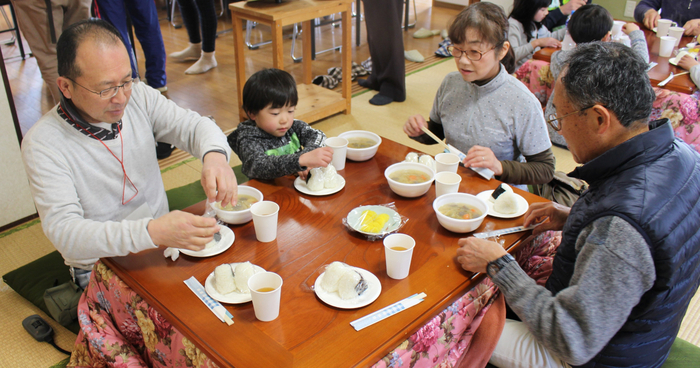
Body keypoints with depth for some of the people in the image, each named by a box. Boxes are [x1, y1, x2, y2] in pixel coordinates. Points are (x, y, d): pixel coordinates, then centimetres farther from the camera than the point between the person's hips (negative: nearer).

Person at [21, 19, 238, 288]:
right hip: (102, 268, -4)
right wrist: (152, 232, -42)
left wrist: (215, 156, -29)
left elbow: (193, 126, -3)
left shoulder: (138, 96, -4)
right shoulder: (42, 143, -18)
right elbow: (64, 233, -25)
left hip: (161, 235, 5)